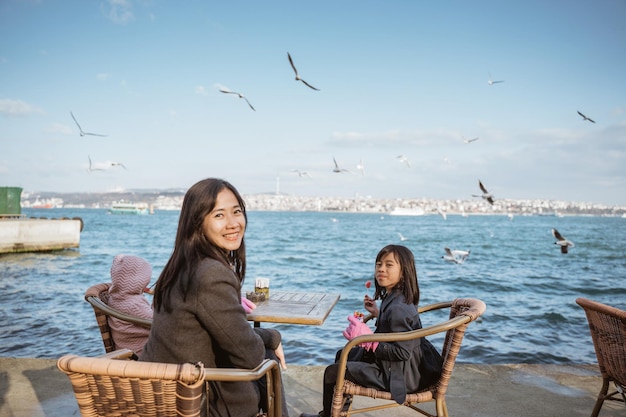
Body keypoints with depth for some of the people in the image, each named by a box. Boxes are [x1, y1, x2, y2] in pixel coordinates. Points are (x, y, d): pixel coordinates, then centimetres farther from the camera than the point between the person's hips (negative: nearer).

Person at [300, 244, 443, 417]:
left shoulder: (398, 308, -29)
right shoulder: (394, 298, 0)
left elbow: (402, 352, -29)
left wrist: (368, 339, -30)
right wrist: (377, 312, 12)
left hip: (400, 375, -10)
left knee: (332, 372, -2)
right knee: (343, 355, 24)